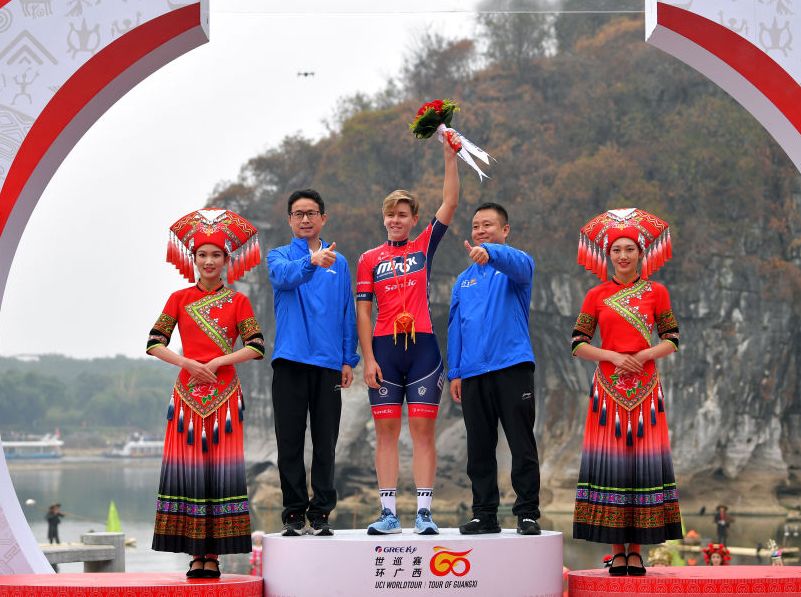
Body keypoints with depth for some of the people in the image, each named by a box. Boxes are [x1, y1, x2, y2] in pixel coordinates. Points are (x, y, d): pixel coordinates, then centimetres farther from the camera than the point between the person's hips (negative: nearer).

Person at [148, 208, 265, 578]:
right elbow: (154, 344, 2)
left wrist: (218, 361, -11)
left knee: (221, 467, -5)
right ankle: (196, 554, -1)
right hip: (187, 393, 1)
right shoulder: (179, 299, 8)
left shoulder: (237, 301, 7)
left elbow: (256, 347, -1)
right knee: (188, 467, -5)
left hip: (224, 394, -1)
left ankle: (214, 554, -2)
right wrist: (188, 364, -11)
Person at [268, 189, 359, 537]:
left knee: (325, 442, 3)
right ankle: (294, 513, 7)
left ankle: (321, 512, 10)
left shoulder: (339, 263, 12)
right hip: (290, 361, -1)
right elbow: (284, 275, -19)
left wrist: (349, 359, 4)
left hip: (328, 363, 2)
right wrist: (312, 262, -40)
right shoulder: (280, 256, 5)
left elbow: (347, 312, 12)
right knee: (290, 440, 1)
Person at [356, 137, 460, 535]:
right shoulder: (370, 259, 9)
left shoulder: (424, 247, 10)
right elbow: (363, 311, 5)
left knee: (423, 429, -2)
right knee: (386, 431, 1)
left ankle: (424, 512, -1)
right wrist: (368, 358, -3)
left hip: (422, 346, 0)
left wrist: (450, 156, -5)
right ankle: (388, 513, 4)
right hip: (384, 348, 1)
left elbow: (450, 203, 2)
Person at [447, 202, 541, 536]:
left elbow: (518, 264, -22)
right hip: (473, 373, 5)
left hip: (512, 367, -5)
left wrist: (489, 252, -42)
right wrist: (455, 372, 8)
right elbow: (455, 327, 18)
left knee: (522, 445, -4)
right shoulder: (464, 280, 19)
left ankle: (528, 514, 1)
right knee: (479, 449, 7)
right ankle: (484, 514, 14)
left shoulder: (514, 264, 4)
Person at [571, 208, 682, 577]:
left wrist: (645, 354, -12)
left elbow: (672, 341, 5)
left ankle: (636, 551, 1)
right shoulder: (596, 296, 7)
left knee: (643, 460, -4)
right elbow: (578, 344, 3)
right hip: (608, 388, 0)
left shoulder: (656, 292, 7)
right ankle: (617, 550, 0)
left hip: (645, 389, 0)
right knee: (610, 461, -5)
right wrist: (613, 356, -11)